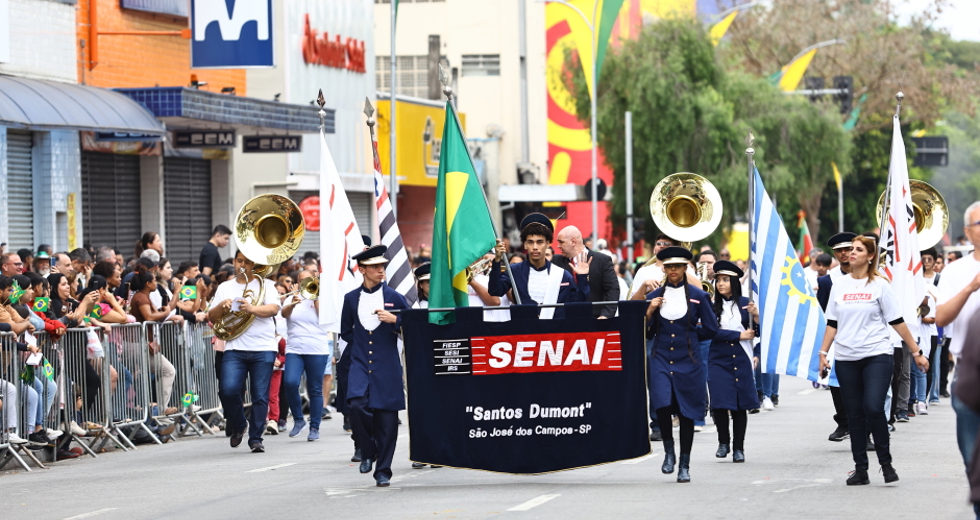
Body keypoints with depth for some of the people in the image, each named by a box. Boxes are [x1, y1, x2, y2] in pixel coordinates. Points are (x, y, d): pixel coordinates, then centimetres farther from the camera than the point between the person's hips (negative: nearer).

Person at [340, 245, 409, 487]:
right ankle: (368, 451, 4)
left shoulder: (394, 297, 3)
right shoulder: (351, 299, 9)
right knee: (357, 405, -21)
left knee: (386, 417, -2)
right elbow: (345, 331, 22)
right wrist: (360, 345, 9)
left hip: (387, 367, -1)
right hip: (360, 364, 1)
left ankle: (383, 471, 7)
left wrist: (395, 320, -11)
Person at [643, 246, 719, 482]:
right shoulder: (654, 297, 7)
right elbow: (647, 333, 9)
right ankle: (669, 452, 4)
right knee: (662, 405, -19)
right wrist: (649, 312, -7)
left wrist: (687, 333, 7)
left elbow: (711, 329, 4)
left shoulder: (698, 296, 1)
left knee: (686, 412, 3)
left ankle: (684, 465, 14)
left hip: (688, 362, -1)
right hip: (661, 360, 1)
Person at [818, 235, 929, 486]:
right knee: (854, 415, 4)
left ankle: (886, 462, -1)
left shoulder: (879, 285, 0)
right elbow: (832, 323, 13)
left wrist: (917, 352, 0)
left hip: (877, 356, -4)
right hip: (846, 359, 4)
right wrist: (823, 352, 5)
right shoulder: (839, 285, 9)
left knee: (874, 408, -16)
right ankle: (860, 469, 10)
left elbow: (897, 322, 1)